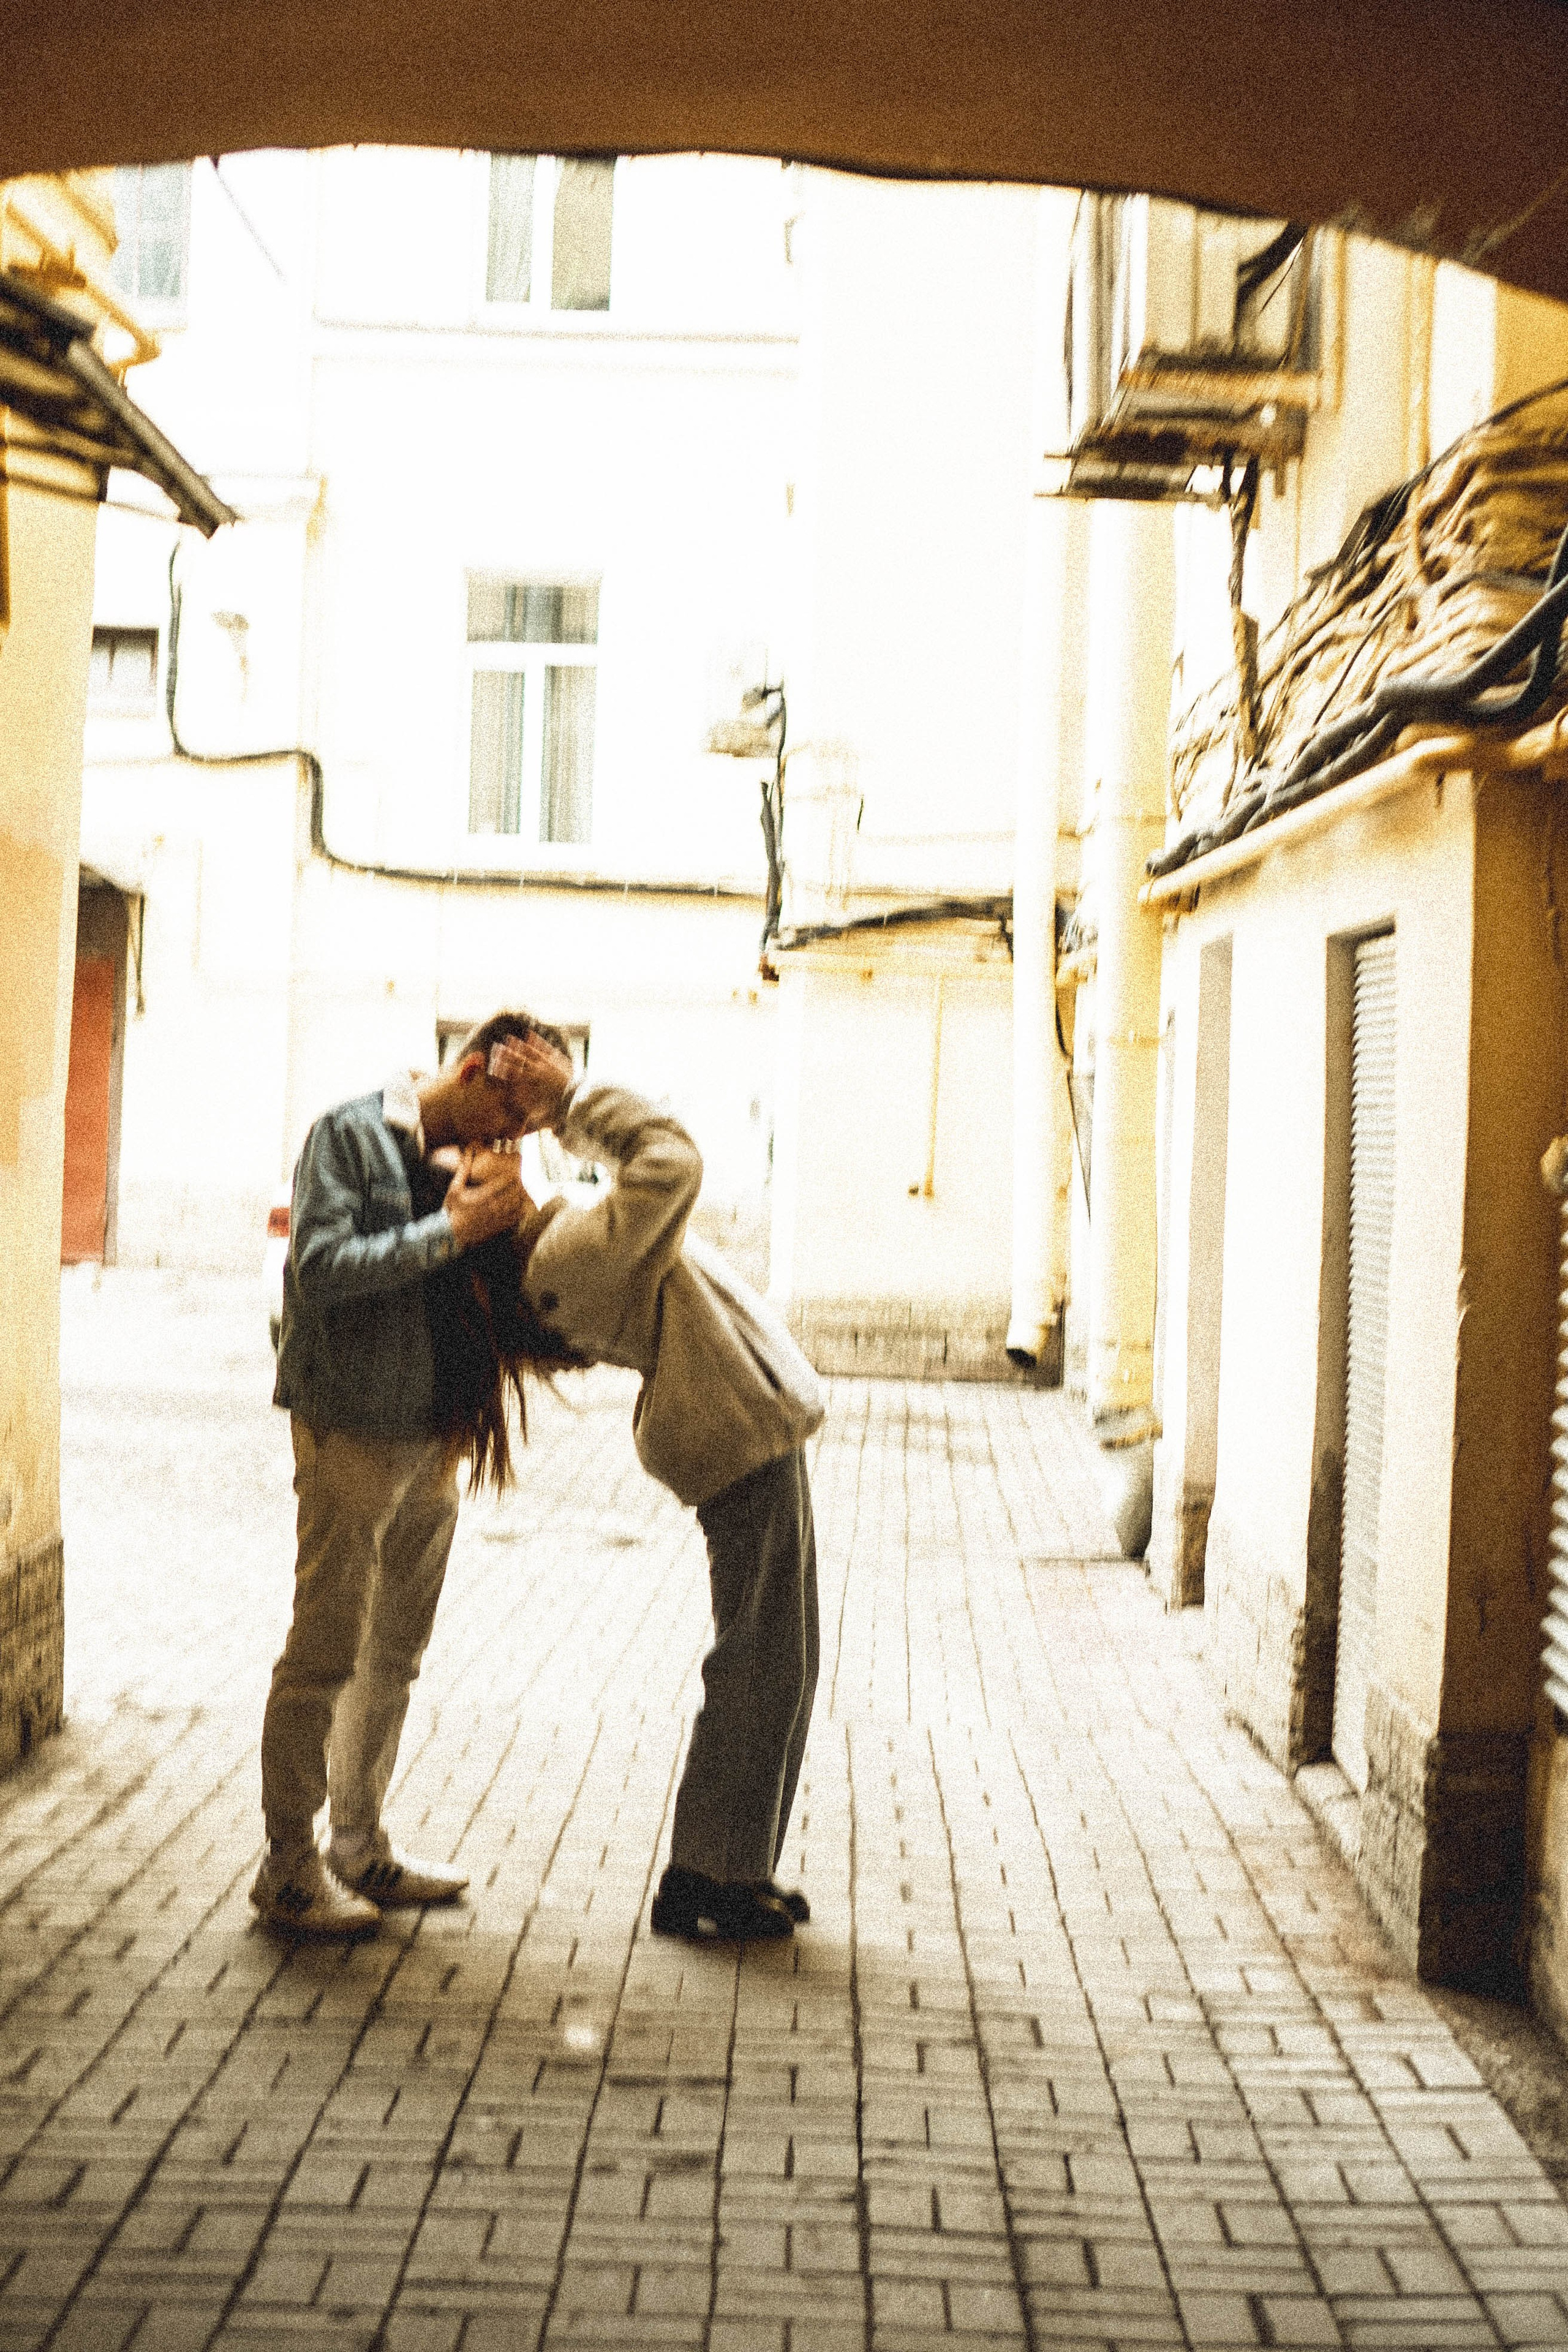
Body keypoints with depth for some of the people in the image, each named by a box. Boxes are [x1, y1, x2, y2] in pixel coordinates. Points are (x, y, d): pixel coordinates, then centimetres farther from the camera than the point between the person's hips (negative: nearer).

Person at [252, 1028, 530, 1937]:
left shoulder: (472, 1159, 11)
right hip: (352, 1434, -7)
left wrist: (511, 1215, -5)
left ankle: (361, 1845, 24)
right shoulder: (352, 1135, -8)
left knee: (395, 1654, 13)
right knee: (327, 1652, -4)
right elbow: (323, 1267, -20)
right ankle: (290, 1867, 5)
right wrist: (452, 1230, -19)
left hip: (432, 1441, 7)